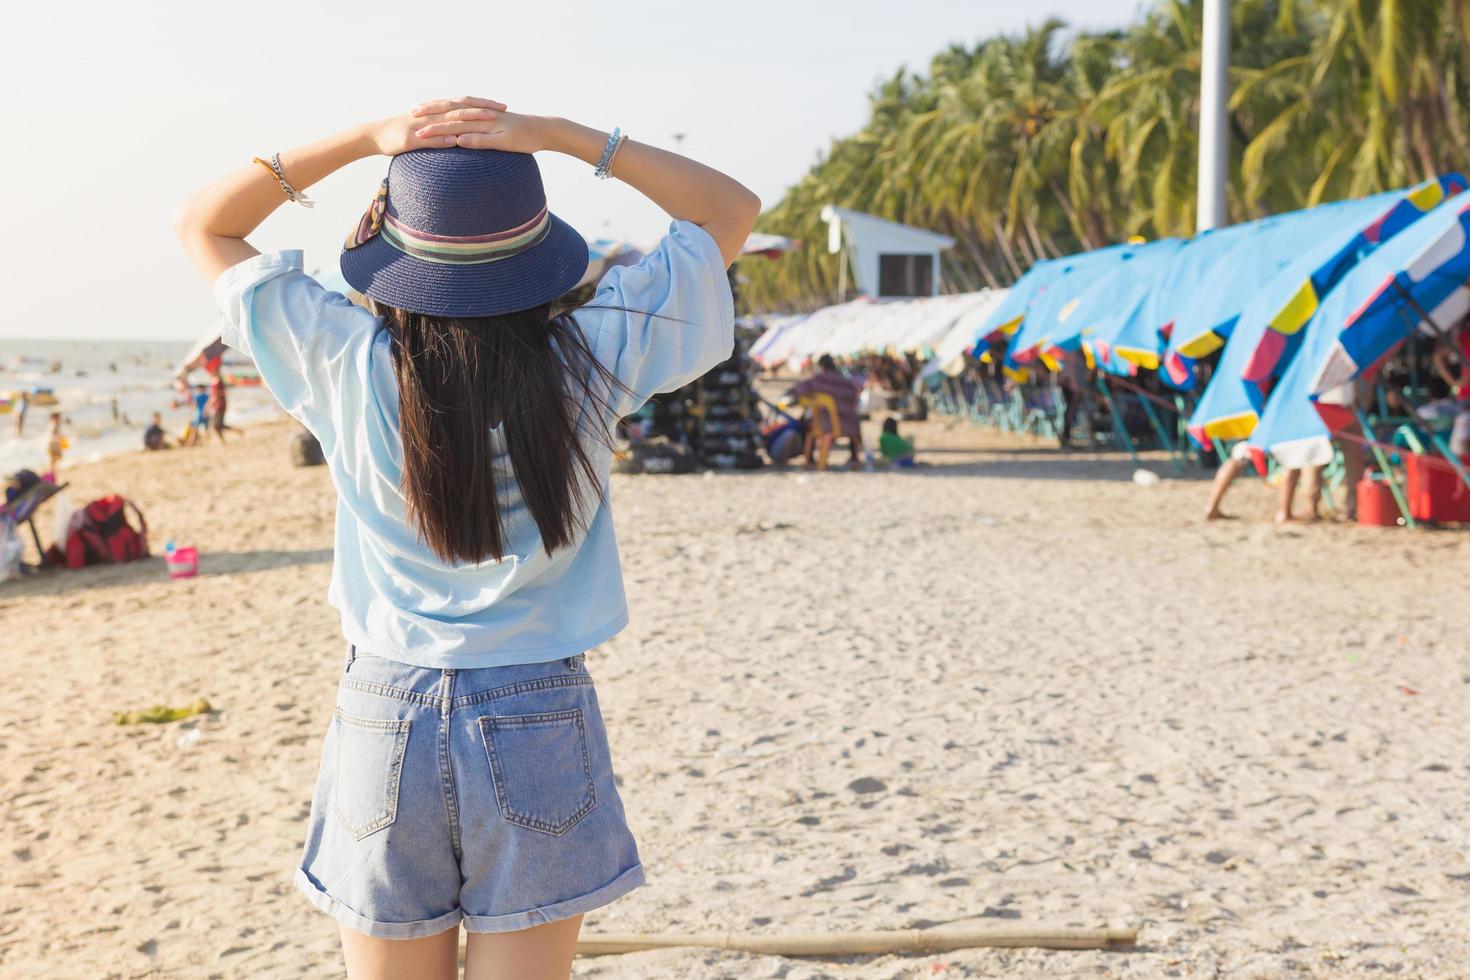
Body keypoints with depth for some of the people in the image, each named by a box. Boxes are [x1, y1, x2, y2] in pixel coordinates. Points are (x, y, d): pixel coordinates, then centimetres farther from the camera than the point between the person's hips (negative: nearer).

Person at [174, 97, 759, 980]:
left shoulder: (347, 365, -9)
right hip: (540, 721, 0)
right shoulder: (587, 359, -10)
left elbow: (201, 224, 7)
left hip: (386, 721, 1)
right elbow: (733, 209, 4)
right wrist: (555, 136, -5)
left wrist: (365, 139, -3)